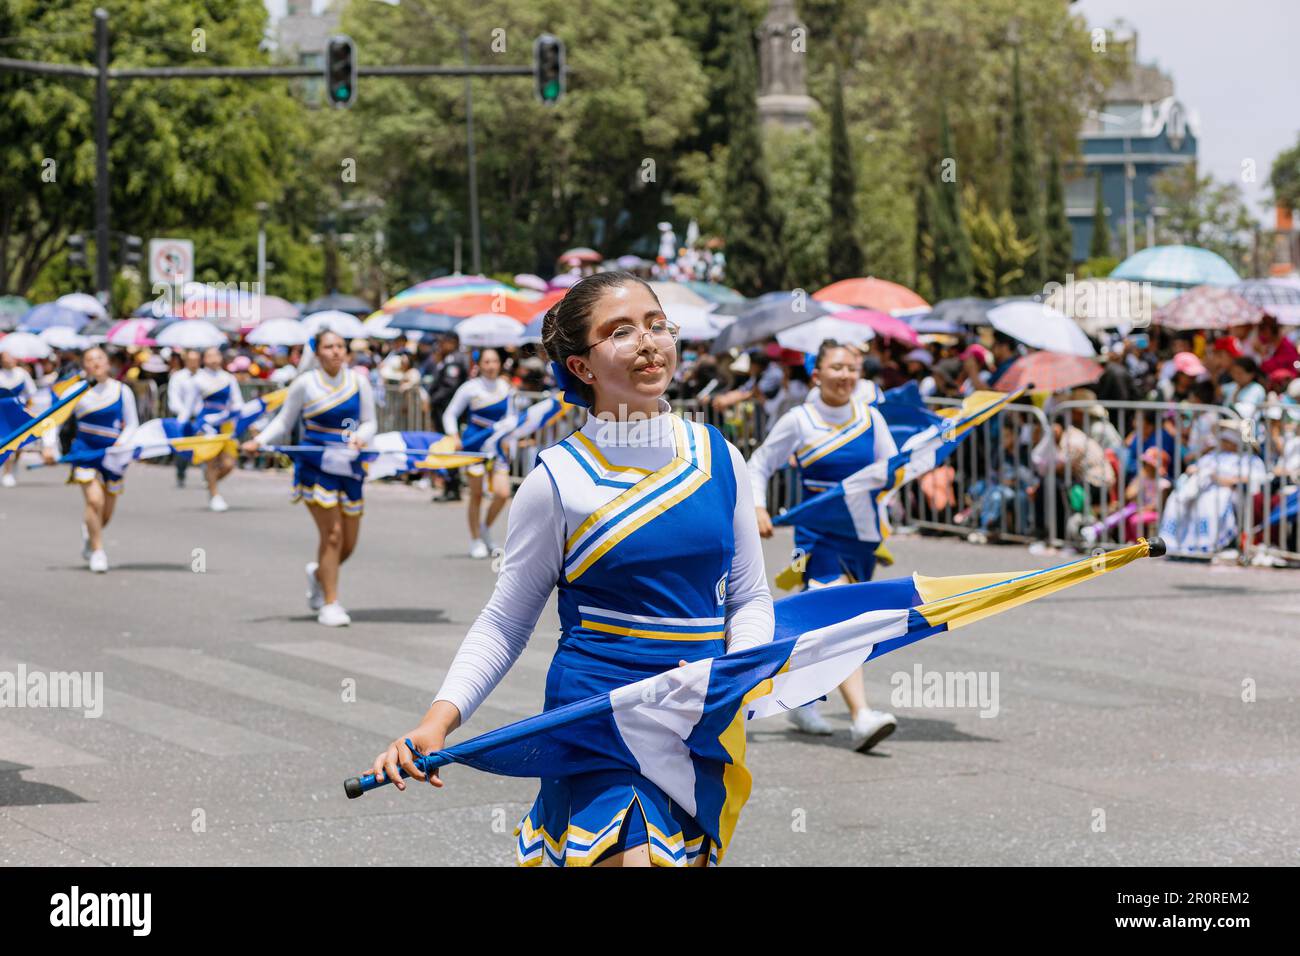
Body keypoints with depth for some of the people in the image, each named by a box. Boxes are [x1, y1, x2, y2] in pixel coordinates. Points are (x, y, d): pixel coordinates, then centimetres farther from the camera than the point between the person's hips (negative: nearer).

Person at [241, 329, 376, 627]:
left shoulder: (358, 381, 2)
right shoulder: (305, 384, -4)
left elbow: (369, 423, 7)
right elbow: (284, 422, 4)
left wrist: (360, 437, -15)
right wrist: (259, 441, -11)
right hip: (314, 464, -4)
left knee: (349, 543, 8)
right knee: (332, 532, -15)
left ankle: (319, 573, 41)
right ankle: (329, 604, -6)